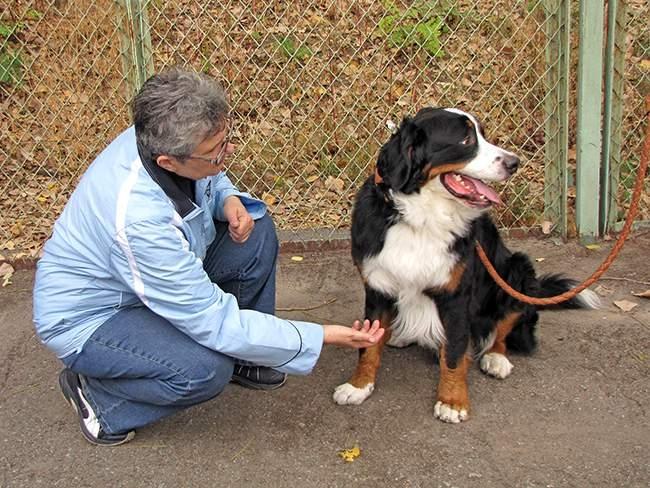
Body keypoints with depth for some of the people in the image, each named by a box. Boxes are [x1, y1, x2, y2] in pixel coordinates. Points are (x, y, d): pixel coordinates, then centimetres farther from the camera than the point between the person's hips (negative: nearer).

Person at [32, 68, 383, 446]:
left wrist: (228, 200, -16)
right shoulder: (138, 220, -40)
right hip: (86, 317, -7)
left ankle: (241, 356, 9)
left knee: (256, 232, -8)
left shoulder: (159, 139, -19)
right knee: (206, 369, -31)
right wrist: (323, 338, -29)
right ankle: (94, 393, -3)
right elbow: (216, 323, -33)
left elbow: (210, 179, 8)